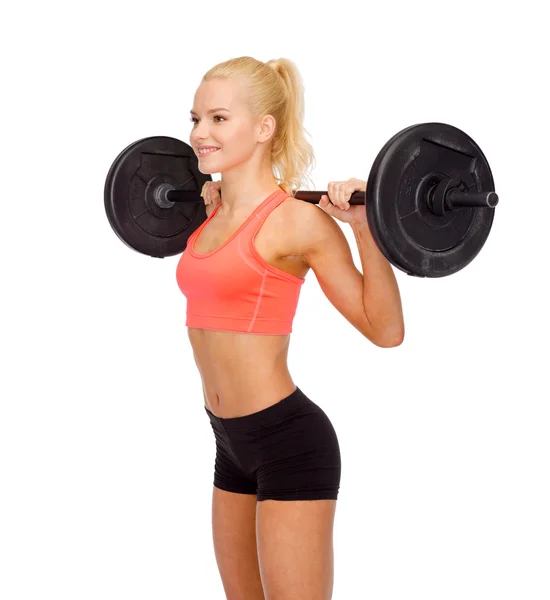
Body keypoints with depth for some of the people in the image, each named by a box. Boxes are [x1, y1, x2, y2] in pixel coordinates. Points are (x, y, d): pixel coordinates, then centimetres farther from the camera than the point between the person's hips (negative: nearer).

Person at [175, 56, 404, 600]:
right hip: (232, 442, 8)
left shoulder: (297, 218, -14)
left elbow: (385, 330, -13)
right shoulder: (216, 213, 7)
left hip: (288, 443, -8)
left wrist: (364, 229, -21)